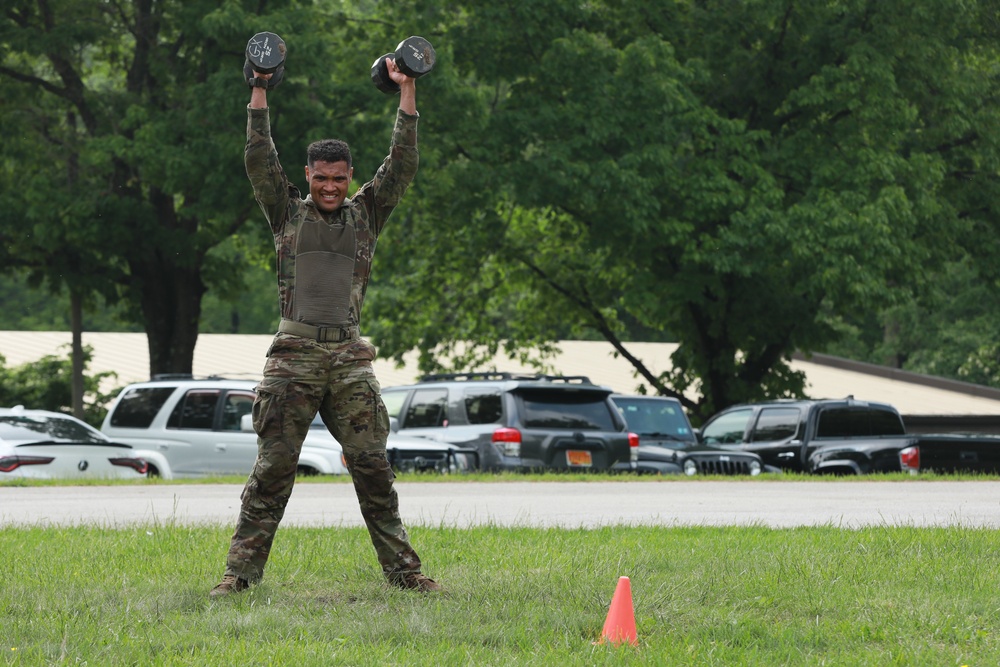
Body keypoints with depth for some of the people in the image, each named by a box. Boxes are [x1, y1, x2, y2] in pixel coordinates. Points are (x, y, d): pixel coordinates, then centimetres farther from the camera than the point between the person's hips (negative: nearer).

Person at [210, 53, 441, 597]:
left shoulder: (365, 215, 14)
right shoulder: (288, 213, 10)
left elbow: (402, 164, 10)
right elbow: (259, 159, 2)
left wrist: (407, 92, 8)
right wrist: (259, 92, 0)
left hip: (350, 357, 2)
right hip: (295, 354, -2)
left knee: (373, 467, 1)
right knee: (272, 469, -4)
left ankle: (402, 570, 5)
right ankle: (241, 571, -3)